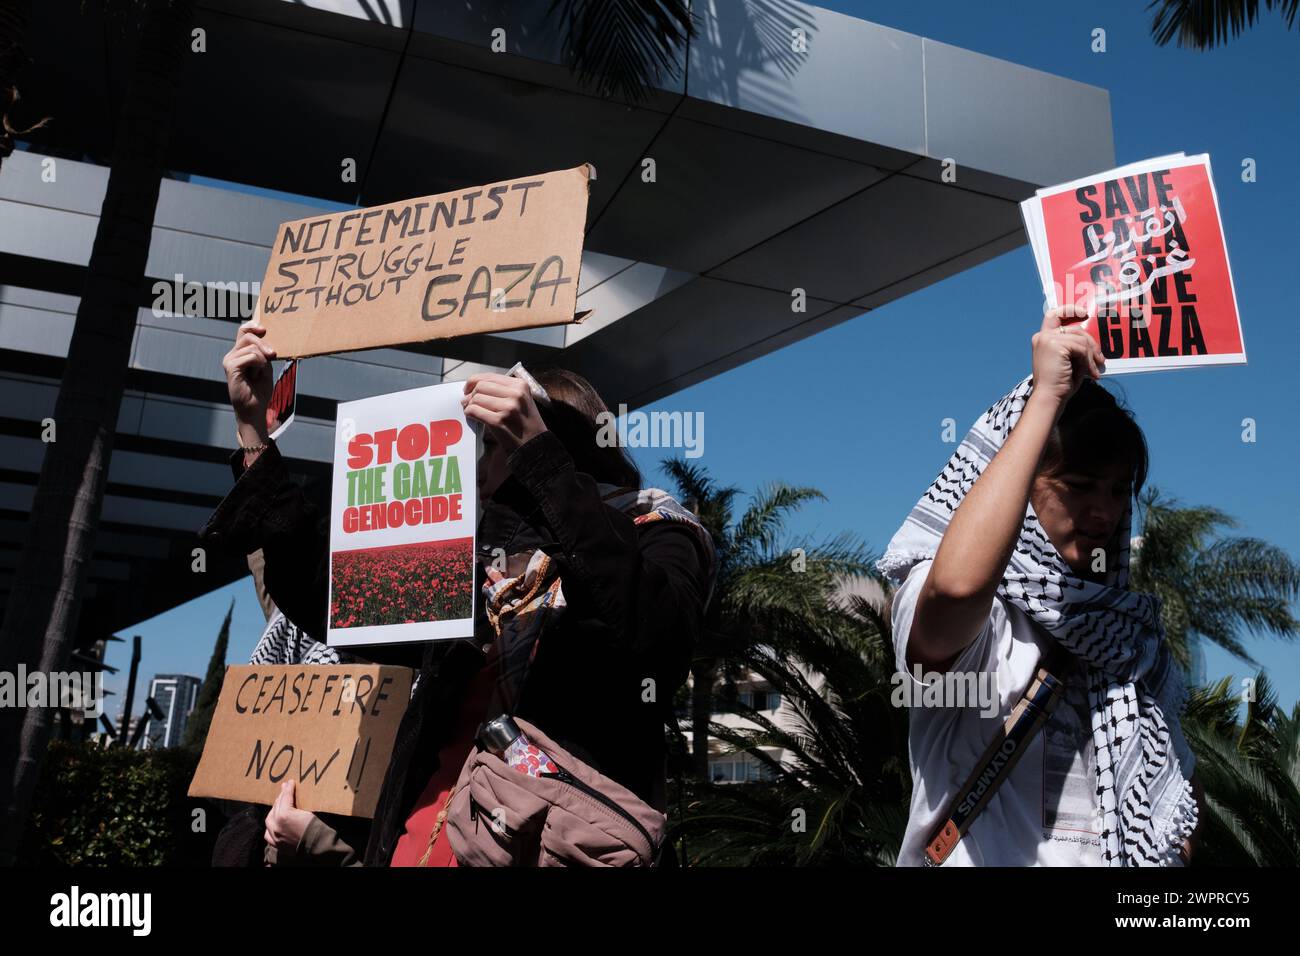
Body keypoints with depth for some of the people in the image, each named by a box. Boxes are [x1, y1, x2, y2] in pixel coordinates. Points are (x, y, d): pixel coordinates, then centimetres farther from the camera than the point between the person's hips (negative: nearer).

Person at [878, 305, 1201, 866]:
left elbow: (1177, 781, 19)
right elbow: (958, 583, -33)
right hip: (995, 855, -3)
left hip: (1133, 854, 4)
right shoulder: (952, 618, -9)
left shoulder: (1129, 631, 10)